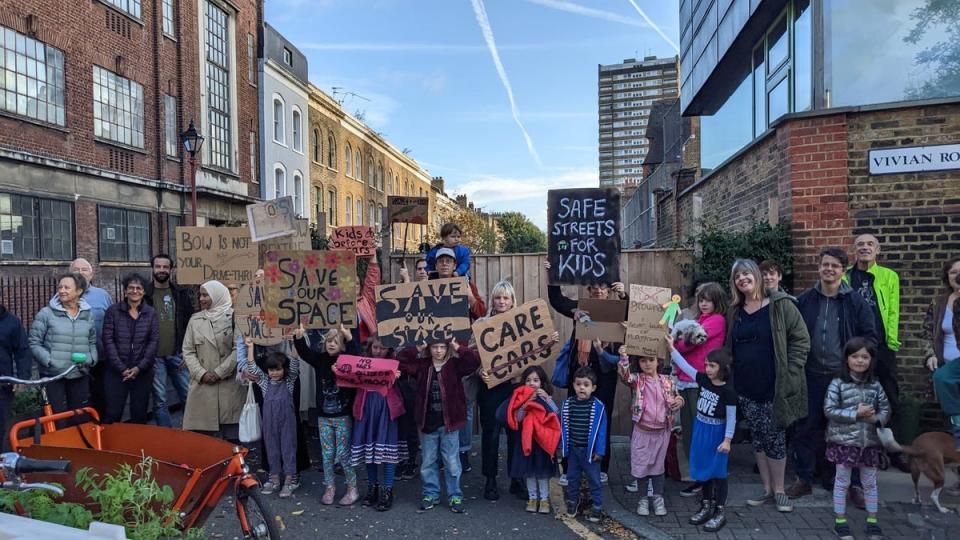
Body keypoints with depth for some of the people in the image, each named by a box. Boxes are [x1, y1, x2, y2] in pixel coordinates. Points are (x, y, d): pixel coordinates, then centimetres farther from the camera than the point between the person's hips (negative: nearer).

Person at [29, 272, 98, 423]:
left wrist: (91, 358, -3)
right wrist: (50, 361, -15)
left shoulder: (88, 314, 8)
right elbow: (34, 343, -3)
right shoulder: (46, 313, -4)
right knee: (58, 420, 0)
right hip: (53, 376, -3)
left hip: (80, 376, 3)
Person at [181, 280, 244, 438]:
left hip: (229, 384, -3)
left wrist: (219, 373, -11)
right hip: (202, 384, 3)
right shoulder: (195, 320, 9)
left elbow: (238, 349, -6)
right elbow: (188, 351, 8)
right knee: (204, 436, 5)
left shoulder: (233, 317, -2)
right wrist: (201, 373, -5)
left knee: (232, 434, 1)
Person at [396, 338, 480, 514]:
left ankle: (455, 496, 19)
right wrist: (418, 348, -9)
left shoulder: (455, 365, -5)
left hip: (449, 422, -2)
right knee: (428, 461, 13)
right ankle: (431, 494, 28)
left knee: (451, 462, 6)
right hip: (427, 422, 2)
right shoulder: (422, 364, 1)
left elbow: (474, 361, -18)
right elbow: (401, 358, -4)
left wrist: (458, 347, -15)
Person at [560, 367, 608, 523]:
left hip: (590, 450, -3)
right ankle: (572, 501, 34)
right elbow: (564, 427, 4)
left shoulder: (598, 406, -14)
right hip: (573, 449, 3)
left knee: (594, 479, 7)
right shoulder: (567, 404, -4)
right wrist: (563, 446, 6)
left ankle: (597, 507, 20)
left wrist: (599, 451, -10)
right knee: (572, 477, 16)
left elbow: (601, 430, -10)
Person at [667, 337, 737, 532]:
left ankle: (719, 512, 15)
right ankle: (706, 506, 29)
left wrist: (727, 440, -14)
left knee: (717, 472, 4)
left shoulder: (728, 391, -18)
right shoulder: (703, 379, -2)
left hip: (717, 433, -6)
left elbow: (731, 418, -14)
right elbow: (685, 366, 2)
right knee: (702, 469, 15)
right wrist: (671, 348, -3)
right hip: (700, 429, 6)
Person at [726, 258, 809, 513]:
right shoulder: (735, 312, 9)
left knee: (775, 437, 4)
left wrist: (789, 374, -11)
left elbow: (800, 340, -7)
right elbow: (728, 348, 15)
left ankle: (779, 490, 20)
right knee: (758, 438, 12)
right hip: (746, 389, 4)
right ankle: (767, 488, 25)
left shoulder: (780, 305, -6)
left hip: (774, 387, -4)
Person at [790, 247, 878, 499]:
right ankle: (804, 479, 17)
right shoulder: (804, 300, 1)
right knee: (805, 428, 4)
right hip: (811, 376, 1)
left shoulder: (855, 301, -2)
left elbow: (870, 336, 0)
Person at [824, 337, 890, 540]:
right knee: (842, 482, 8)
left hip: (870, 442, 4)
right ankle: (840, 521, 18)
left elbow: (886, 409, 5)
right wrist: (856, 414, -20)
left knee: (870, 483, 15)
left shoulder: (875, 385, 2)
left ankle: (872, 521, 29)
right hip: (844, 441, -3)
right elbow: (829, 410, -14)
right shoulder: (838, 384, -10)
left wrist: (875, 418, -15)